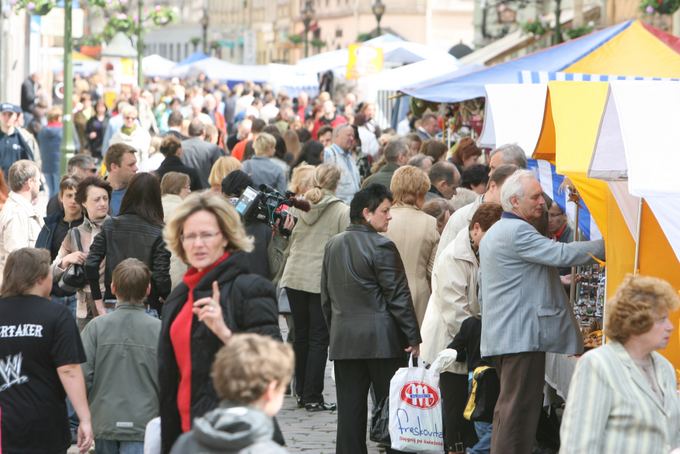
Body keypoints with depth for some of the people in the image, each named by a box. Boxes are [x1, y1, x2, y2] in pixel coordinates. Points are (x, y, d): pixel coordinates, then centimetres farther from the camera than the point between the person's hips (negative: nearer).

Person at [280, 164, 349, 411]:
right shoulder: (342, 211, -8)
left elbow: (289, 244, 8)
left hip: (295, 277, 4)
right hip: (323, 279, -4)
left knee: (300, 335, 13)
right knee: (318, 339, 0)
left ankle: (301, 391, 19)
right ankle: (312, 397, -2)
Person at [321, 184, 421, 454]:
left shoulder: (333, 245, 10)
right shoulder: (381, 246, -11)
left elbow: (326, 296, 16)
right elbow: (398, 296, -11)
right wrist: (413, 337, -6)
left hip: (343, 340, 6)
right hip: (381, 340, -6)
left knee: (350, 410, 6)